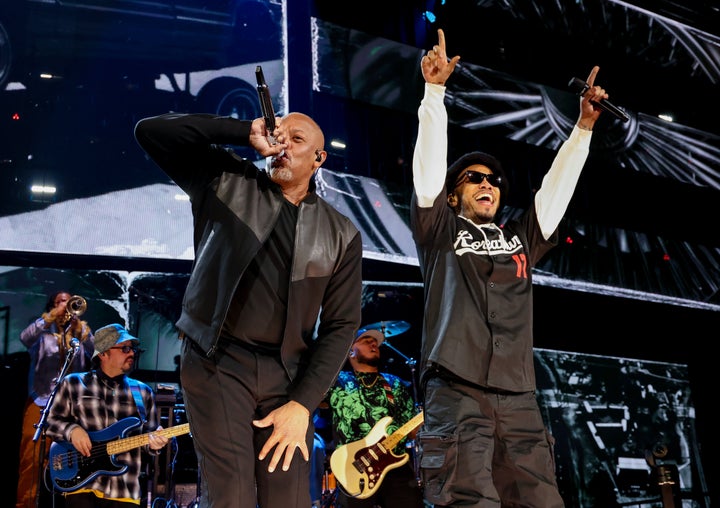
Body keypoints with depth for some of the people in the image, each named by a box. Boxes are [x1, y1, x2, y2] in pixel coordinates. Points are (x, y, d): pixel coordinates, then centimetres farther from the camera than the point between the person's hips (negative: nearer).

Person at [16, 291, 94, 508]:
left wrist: (79, 327, -16)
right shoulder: (42, 333, 7)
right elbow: (25, 337, -16)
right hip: (41, 402, -1)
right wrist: (53, 316, -20)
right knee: (32, 458, -6)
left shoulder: (80, 332, 13)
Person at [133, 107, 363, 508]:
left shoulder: (341, 234, 6)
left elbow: (341, 324, 3)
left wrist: (303, 403, -6)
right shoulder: (226, 180, 4)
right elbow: (150, 130, -3)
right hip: (217, 361, -2)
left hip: (286, 373, 2)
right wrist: (246, 133, -7)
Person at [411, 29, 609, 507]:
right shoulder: (441, 231, 15)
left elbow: (558, 182, 24)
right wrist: (435, 90, 0)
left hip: (519, 400, 4)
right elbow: (431, 161, 6)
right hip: (457, 396, -4)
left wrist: (584, 125, 19)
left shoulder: (520, 238, 26)